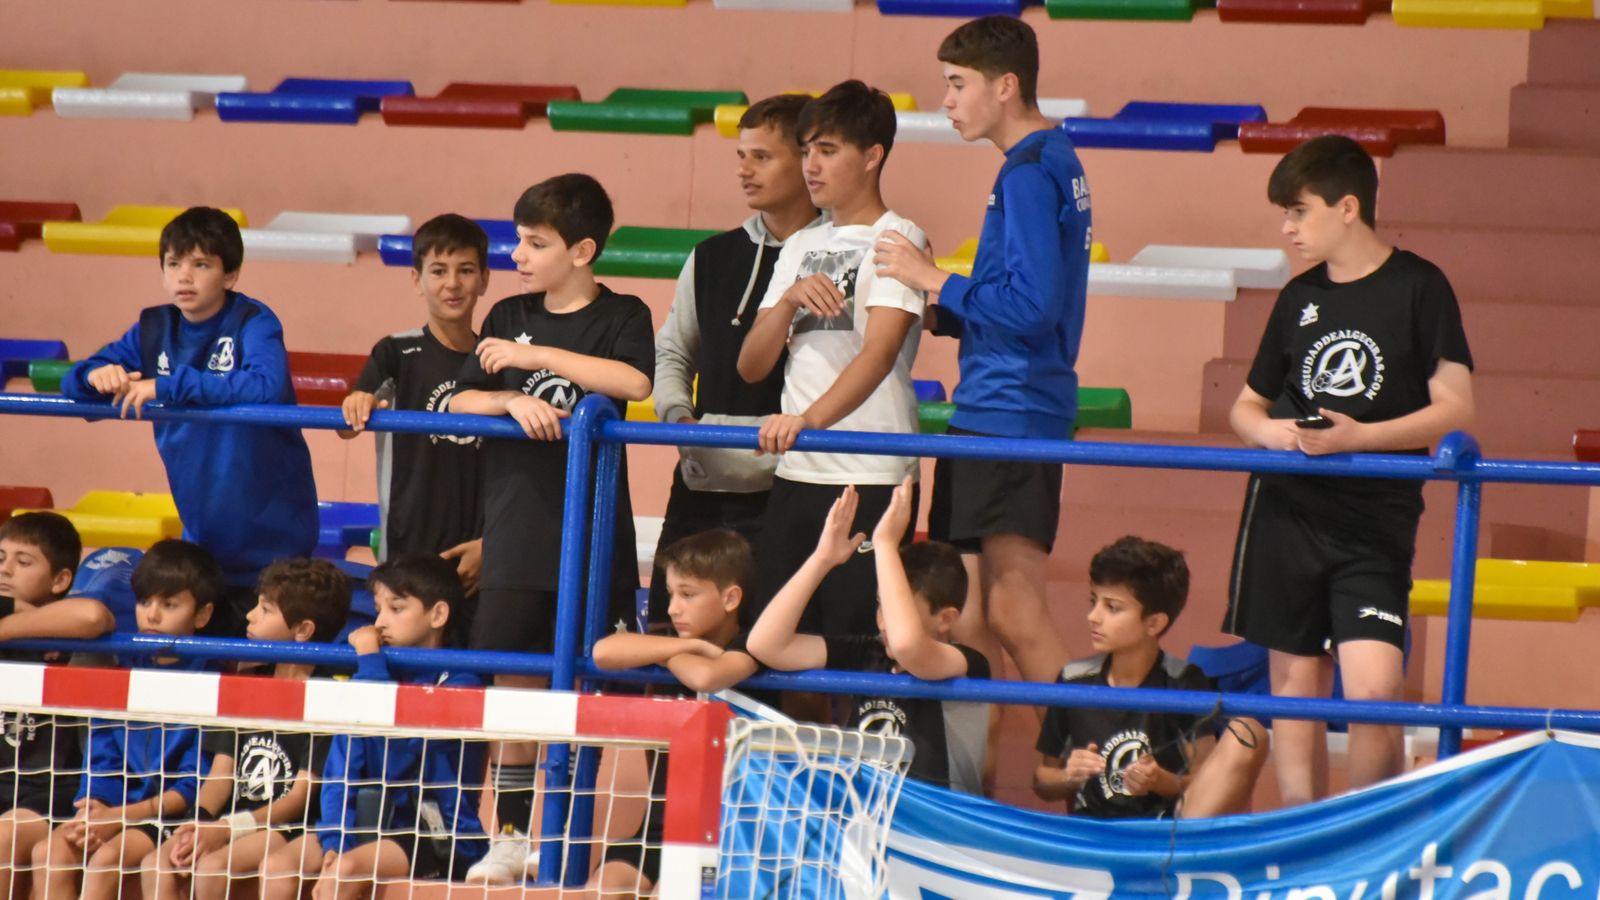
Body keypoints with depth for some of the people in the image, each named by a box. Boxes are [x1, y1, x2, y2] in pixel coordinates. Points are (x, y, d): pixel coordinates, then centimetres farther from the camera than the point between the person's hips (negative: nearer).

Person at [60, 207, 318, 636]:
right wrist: (98, 375, -18)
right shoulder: (154, 329, 4)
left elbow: (267, 386, -33)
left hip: (270, 536, -6)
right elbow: (73, 381, 7)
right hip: (202, 533, 6)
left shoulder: (254, 323, -13)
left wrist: (169, 386, -33)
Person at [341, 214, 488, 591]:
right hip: (408, 548, -2)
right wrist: (358, 407, -33)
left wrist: (490, 544, 1)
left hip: (475, 552, 2)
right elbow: (348, 427, -11)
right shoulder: (398, 354, 1)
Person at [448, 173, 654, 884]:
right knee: (515, 679, 4)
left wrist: (535, 357, -16)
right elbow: (460, 403, 9)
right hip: (517, 526, 3)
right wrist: (513, 401, -12)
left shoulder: (621, 316, 0)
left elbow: (634, 381, -19)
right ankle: (513, 835, 11)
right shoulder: (508, 318, 11)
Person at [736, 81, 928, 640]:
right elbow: (751, 365, 12)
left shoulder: (896, 239, -4)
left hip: (871, 480, -7)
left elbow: (880, 352, -20)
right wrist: (789, 299, -7)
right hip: (794, 475, 7)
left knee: (855, 643, -9)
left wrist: (810, 417, -35)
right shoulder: (801, 248, 17)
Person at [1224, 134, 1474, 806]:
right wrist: (1267, 430, -6)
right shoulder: (1300, 297, 10)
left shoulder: (1418, 288, -3)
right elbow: (1246, 406, 18)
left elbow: (1454, 410, -7)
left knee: (1373, 688, -15)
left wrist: (1356, 437, -19)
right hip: (1286, 510, 4)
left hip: (1376, 522, -4)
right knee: (1294, 680, 6)